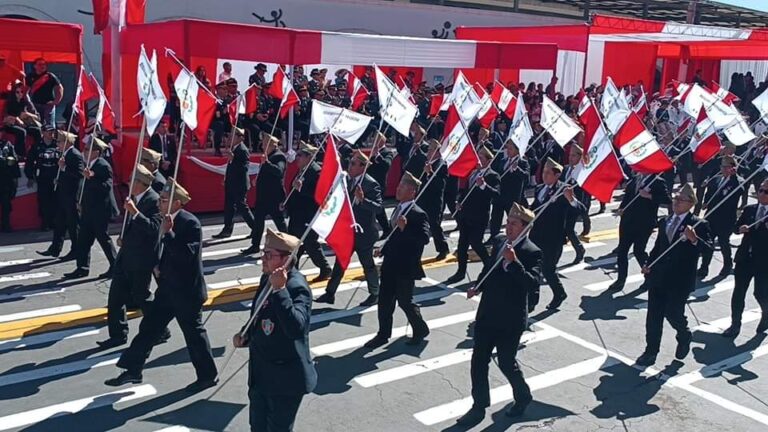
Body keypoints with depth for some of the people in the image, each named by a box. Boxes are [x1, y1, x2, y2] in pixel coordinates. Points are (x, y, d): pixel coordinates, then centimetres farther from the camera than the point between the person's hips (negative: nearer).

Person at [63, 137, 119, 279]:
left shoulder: (103, 166, -16)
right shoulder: (91, 165, 10)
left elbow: (107, 186, -27)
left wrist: (91, 177, -34)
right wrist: (82, 202, 17)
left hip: (100, 210, -9)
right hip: (89, 210, 9)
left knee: (103, 238, 0)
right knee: (83, 238, 10)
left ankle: (115, 267, 12)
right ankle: (82, 268, 17)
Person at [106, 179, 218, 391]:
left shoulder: (190, 223, -19)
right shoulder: (169, 221, 7)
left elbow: (187, 254, -28)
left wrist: (168, 233, -30)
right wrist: (159, 267, 3)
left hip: (186, 290, -9)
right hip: (168, 287, 9)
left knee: (193, 332, 4)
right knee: (149, 327, 13)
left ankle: (208, 375, 20)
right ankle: (133, 370, 26)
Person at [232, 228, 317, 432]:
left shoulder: (297, 287, -25)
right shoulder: (267, 279, 1)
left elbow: (296, 328, -40)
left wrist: (280, 290, -42)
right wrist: (245, 334, -1)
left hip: (285, 378, -8)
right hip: (260, 373, 8)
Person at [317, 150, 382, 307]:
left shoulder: (371, 184, -18)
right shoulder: (349, 180, 4)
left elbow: (378, 207, -28)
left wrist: (362, 199, -40)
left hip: (363, 232, -7)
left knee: (368, 264, 8)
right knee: (340, 262, 11)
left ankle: (374, 294, 25)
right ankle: (330, 293, 19)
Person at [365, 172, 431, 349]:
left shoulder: (418, 214, -18)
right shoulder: (399, 209, 9)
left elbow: (424, 238, -30)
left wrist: (405, 228, -37)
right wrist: (384, 249, 15)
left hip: (405, 267, -8)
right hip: (390, 264, 8)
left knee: (404, 300, 4)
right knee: (384, 300, 10)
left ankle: (420, 330, 27)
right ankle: (383, 334, 22)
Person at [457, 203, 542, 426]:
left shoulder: (532, 252, -15)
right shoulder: (498, 241, 4)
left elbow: (533, 284, -28)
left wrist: (514, 261, -35)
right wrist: (478, 286, 5)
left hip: (510, 319, -6)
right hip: (487, 314, 6)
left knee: (506, 362, 8)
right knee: (478, 361, 9)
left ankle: (523, 396, 36)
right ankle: (479, 406, 23)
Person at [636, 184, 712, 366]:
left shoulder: (699, 225, -7)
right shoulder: (664, 221, 10)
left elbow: (708, 249, -18)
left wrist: (694, 239, -36)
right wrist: (648, 264, 6)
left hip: (680, 280, -5)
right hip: (658, 276, 5)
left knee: (673, 313, 2)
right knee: (653, 316, 6)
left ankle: (684, 337, 35)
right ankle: (651, 352, 17)